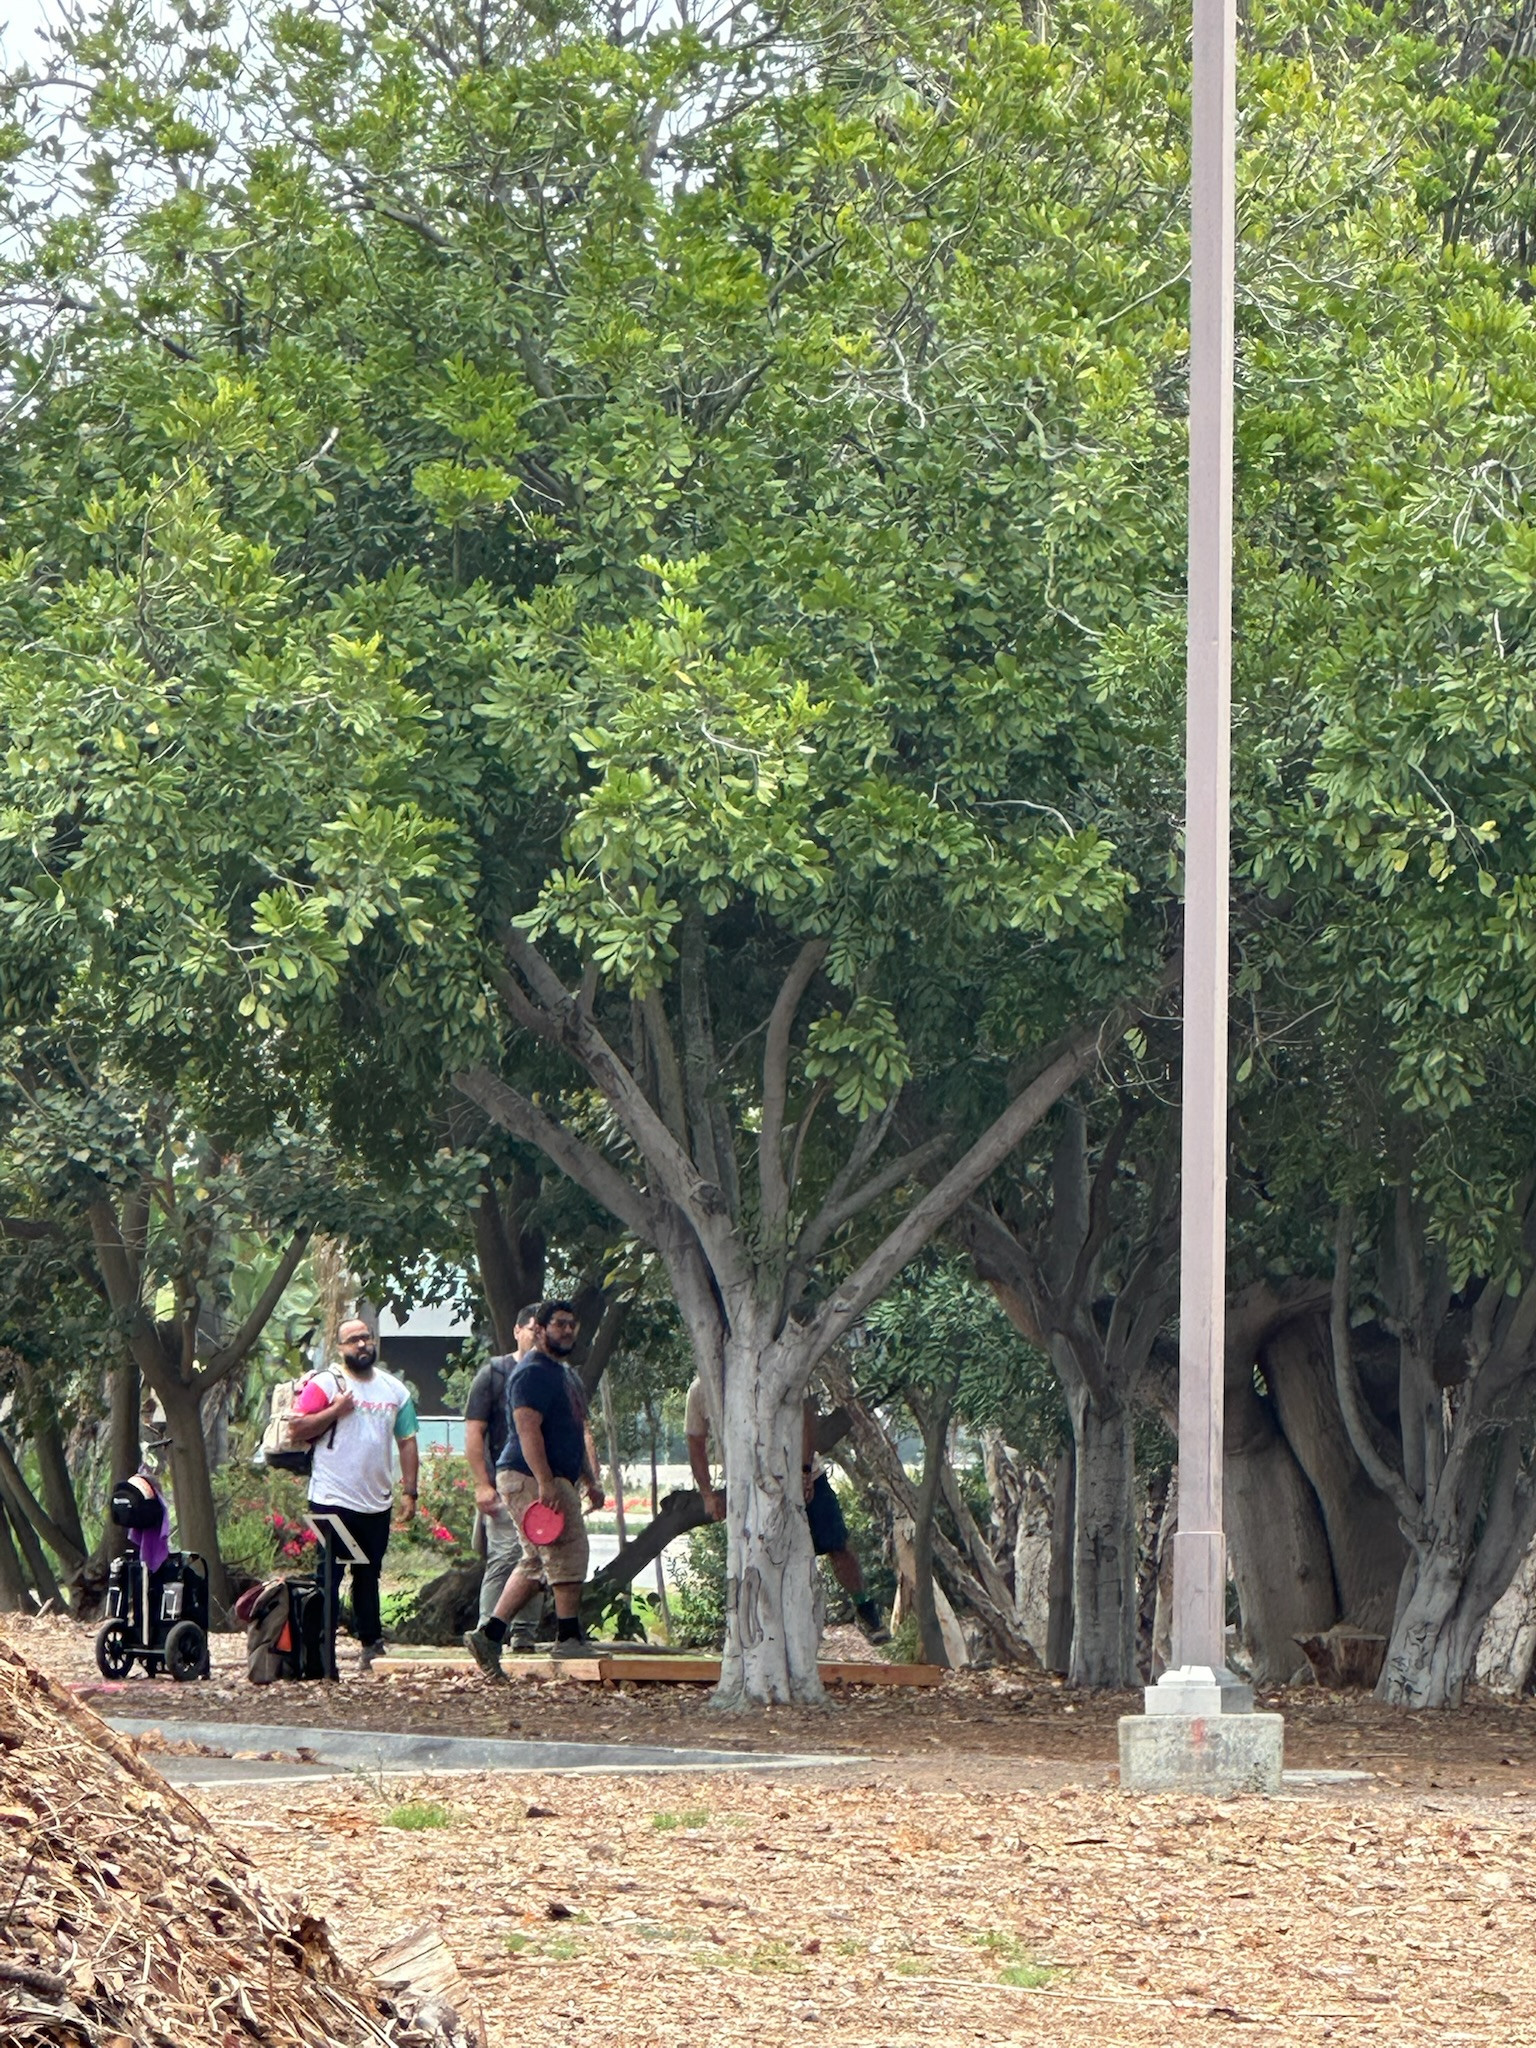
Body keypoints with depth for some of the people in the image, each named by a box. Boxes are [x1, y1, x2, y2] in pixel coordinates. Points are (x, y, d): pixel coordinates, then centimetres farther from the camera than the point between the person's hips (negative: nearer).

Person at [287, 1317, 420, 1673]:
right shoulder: (325, 1385, -3)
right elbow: (296, 1430, -9)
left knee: (369, 1577, 14)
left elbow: (407, 1442, 14)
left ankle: (371, 1644, 22)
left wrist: (409, 1491, 7)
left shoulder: (394, 1390, 12)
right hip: (332, 1501, -5)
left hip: (377, 1503, 5)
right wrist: (334, 1411, -18)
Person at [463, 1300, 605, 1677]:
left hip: (552, 1481, 11)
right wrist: (546, 1483, -27)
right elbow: (528, 1429, -21)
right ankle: (568, 1639, -1)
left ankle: (489, 1635, 9)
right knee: (568, 1555, -7)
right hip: (531, 1479, -11)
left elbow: (578, 1433, 29)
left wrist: (592, 1480, 22)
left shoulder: (567, 1375, 22)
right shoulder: (532, 1373, -12)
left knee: (534, 1564, 10)